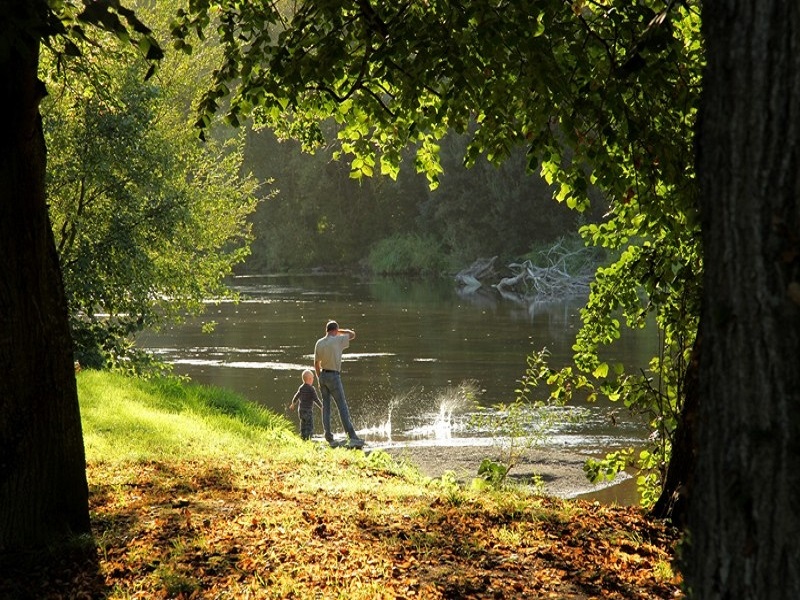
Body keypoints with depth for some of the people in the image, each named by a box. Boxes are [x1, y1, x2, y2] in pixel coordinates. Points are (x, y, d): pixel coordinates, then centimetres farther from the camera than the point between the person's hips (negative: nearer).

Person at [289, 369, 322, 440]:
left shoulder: (301, 388, 7)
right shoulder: (311, 389, -13)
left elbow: (296, 397, 18)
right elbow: (316, 399, -14)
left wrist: (293, 404, 35)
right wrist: (322, 407, -3)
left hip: (301, 410, 7)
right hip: (308, 410, -7)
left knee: (303, 427, 15)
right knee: (310, 427, -5)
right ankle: (308, 439, -13)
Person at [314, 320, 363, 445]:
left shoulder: (319, 343, 5)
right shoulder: (337, 340, -11)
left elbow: (316, 363, 11)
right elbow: (352, 334, 2)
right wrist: (340, 331, 14)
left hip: (323, 375, 6)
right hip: (333, 376, -6)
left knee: (326, 406, 10)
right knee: (342, 406, -7)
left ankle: (328, 436, 8)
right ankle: (352, 436, -12)